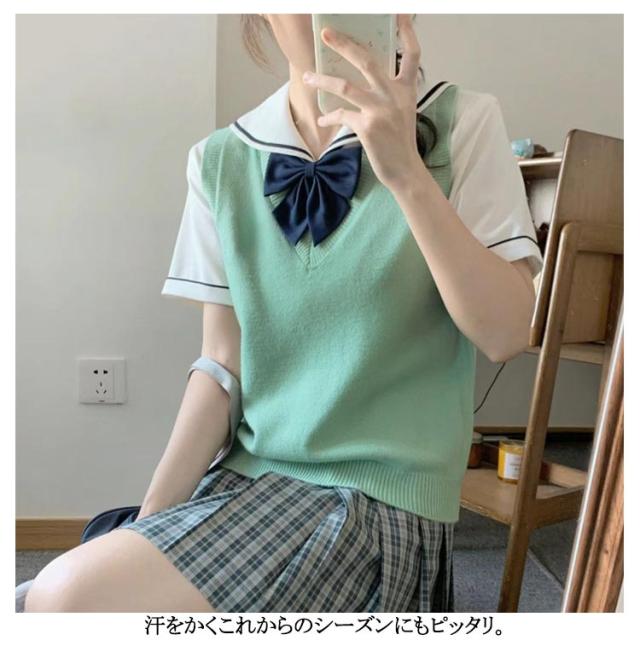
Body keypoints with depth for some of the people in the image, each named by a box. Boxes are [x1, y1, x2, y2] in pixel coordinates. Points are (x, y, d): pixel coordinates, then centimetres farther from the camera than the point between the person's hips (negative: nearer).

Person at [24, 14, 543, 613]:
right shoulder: (222, 160, 2)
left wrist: (407, 172, -22)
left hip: (378, 496, -3)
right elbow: (222, 364, 1)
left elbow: (505, 332, -11)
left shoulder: (462, 124, -4)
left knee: (71, 595, -20)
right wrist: (149, 522, -5)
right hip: (244, 475, 4)